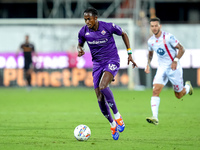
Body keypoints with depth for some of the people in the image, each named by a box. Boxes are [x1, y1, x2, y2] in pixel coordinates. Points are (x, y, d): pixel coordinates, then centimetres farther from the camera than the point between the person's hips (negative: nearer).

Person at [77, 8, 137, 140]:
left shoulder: (109, 27, -14)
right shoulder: (84, 31, -4)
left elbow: (124, 34, 4)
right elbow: (80, 44, 16)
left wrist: (129, 54, 3)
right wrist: (80, 50, -9)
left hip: (112, 61, -4)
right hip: (97, 63, 4)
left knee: (102, 86, -31)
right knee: (100, 98, -3)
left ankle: (117, 116, -16)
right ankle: (112, 124, 17)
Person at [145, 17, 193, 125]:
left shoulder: (168, 37, -16)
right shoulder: (151, 41, 2)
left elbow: (181, 49, -12)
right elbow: (150, 53, 23)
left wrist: (175, 60, -25)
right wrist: (148, 64, 8)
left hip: (174, 68, -4)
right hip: (161, 69, 4)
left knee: (179, 95, 7)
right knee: (155, 91, -18)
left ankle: (188, 86, 43)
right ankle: (155, 117, -23)